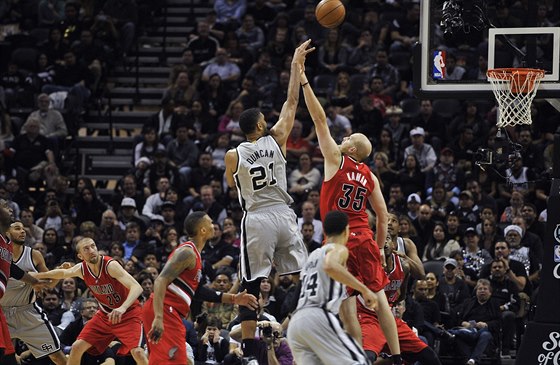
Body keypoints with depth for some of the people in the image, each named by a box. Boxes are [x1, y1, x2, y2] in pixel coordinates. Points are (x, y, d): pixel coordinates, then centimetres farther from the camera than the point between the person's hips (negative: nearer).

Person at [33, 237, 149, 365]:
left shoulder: (110, 265, -28)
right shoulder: (81, 269, -9)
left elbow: (137, 287, -39)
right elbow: (63, 273, 16)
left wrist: (122, 308, -55)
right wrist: (36, 276, 20)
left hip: (128, 313, -6)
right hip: (105, 315, 6)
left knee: (137, 351, -25)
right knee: (77, 347, 1)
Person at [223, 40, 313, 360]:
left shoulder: (233, 155, -2)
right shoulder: (276, 140, -1)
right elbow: (292, 102, 7)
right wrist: (296, 65, 14)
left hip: (256, 219, -1)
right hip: (283, 215, 1)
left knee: (251, 287, 1)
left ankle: (249, 349, -4)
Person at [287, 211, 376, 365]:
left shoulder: (313, 255, 28)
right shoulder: (339, 249, 5)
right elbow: (330, 266, -19)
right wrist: (364, 289, -18)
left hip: (294, 323, 8)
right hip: (319, 318, -8)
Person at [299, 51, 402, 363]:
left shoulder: (336, 160, -3)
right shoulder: (370, 177, 10)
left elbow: (320, 120, -3)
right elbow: (383, 216, 10)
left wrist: (304, 82, -3)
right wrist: (378, 247, 20)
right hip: (364, 239, 4)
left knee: (347, 303, -1)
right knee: (379, 296, 4)